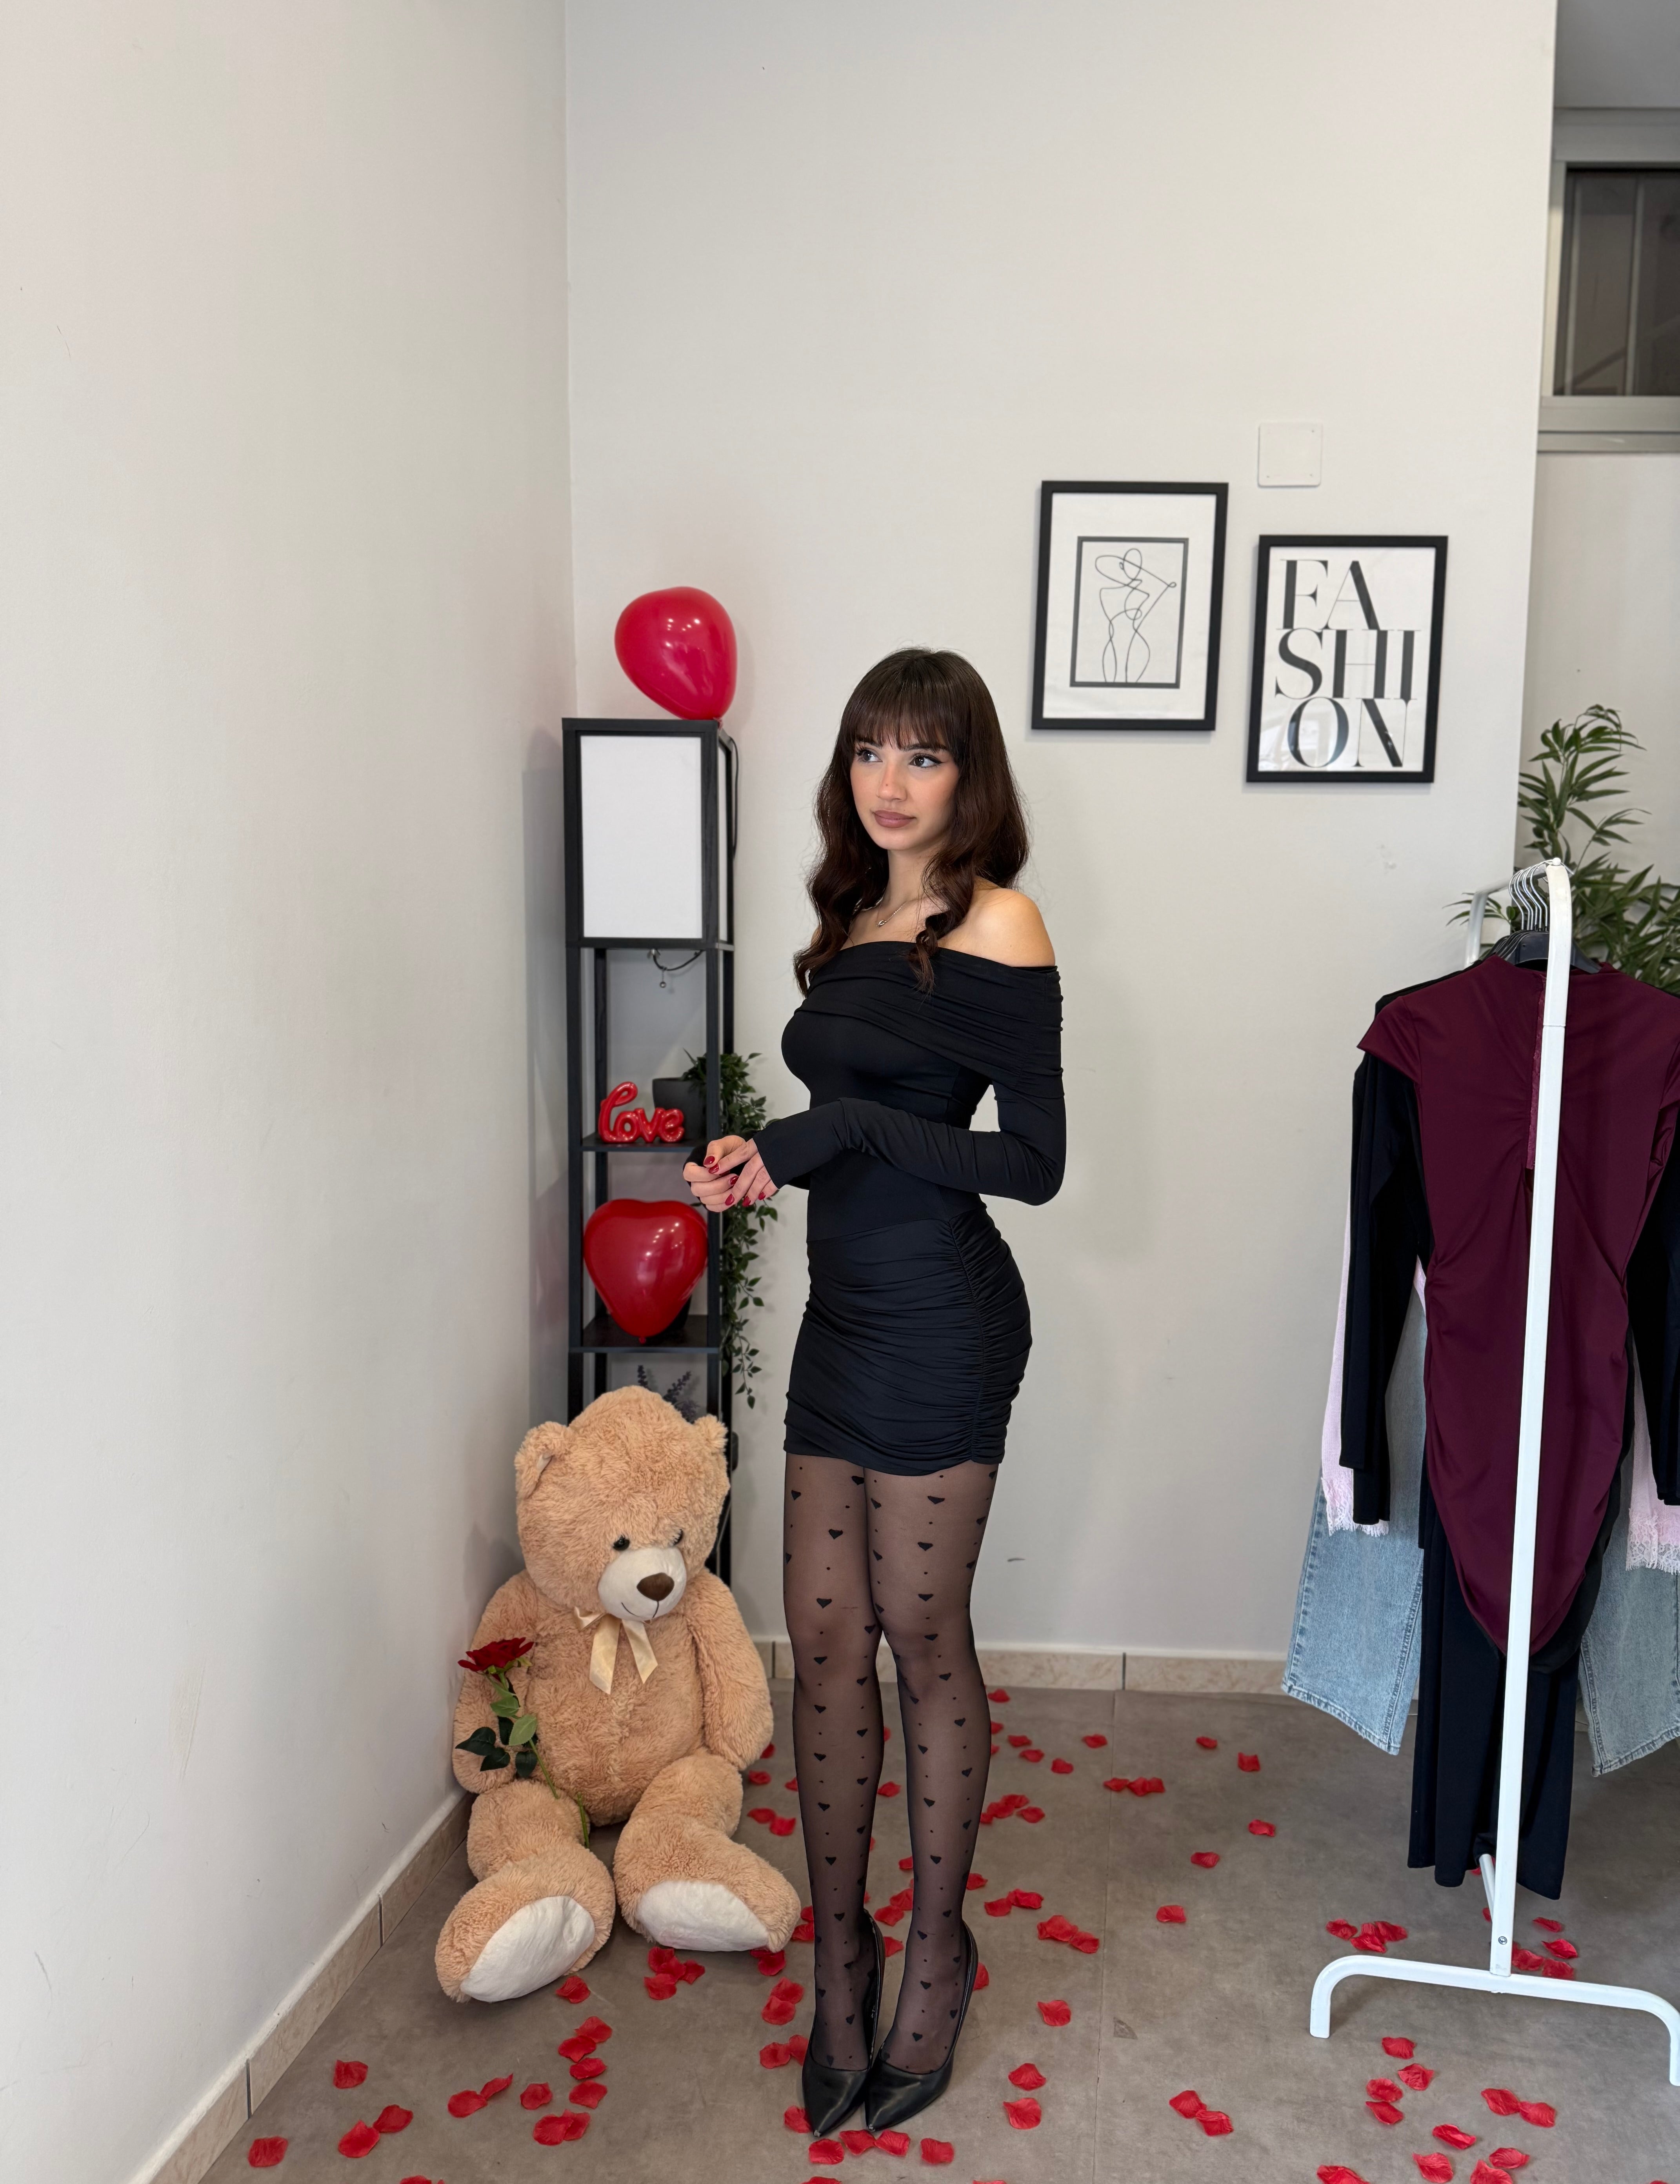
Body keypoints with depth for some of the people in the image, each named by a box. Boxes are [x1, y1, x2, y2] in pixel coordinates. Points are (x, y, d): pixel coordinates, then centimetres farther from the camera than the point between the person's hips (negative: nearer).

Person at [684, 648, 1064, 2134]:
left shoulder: (996, 926, -10)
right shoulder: (855, 922, 12)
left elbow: (1033, 1161, -13)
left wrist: (847, 1127, -19)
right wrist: (765, 1158, 2)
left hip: (940, 1317, -7)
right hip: (844, 1310, 7)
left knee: (921, 1637, 6)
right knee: (825, 1639, 10)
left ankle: (935, 1952, 28)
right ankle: (842, 1950, 27)